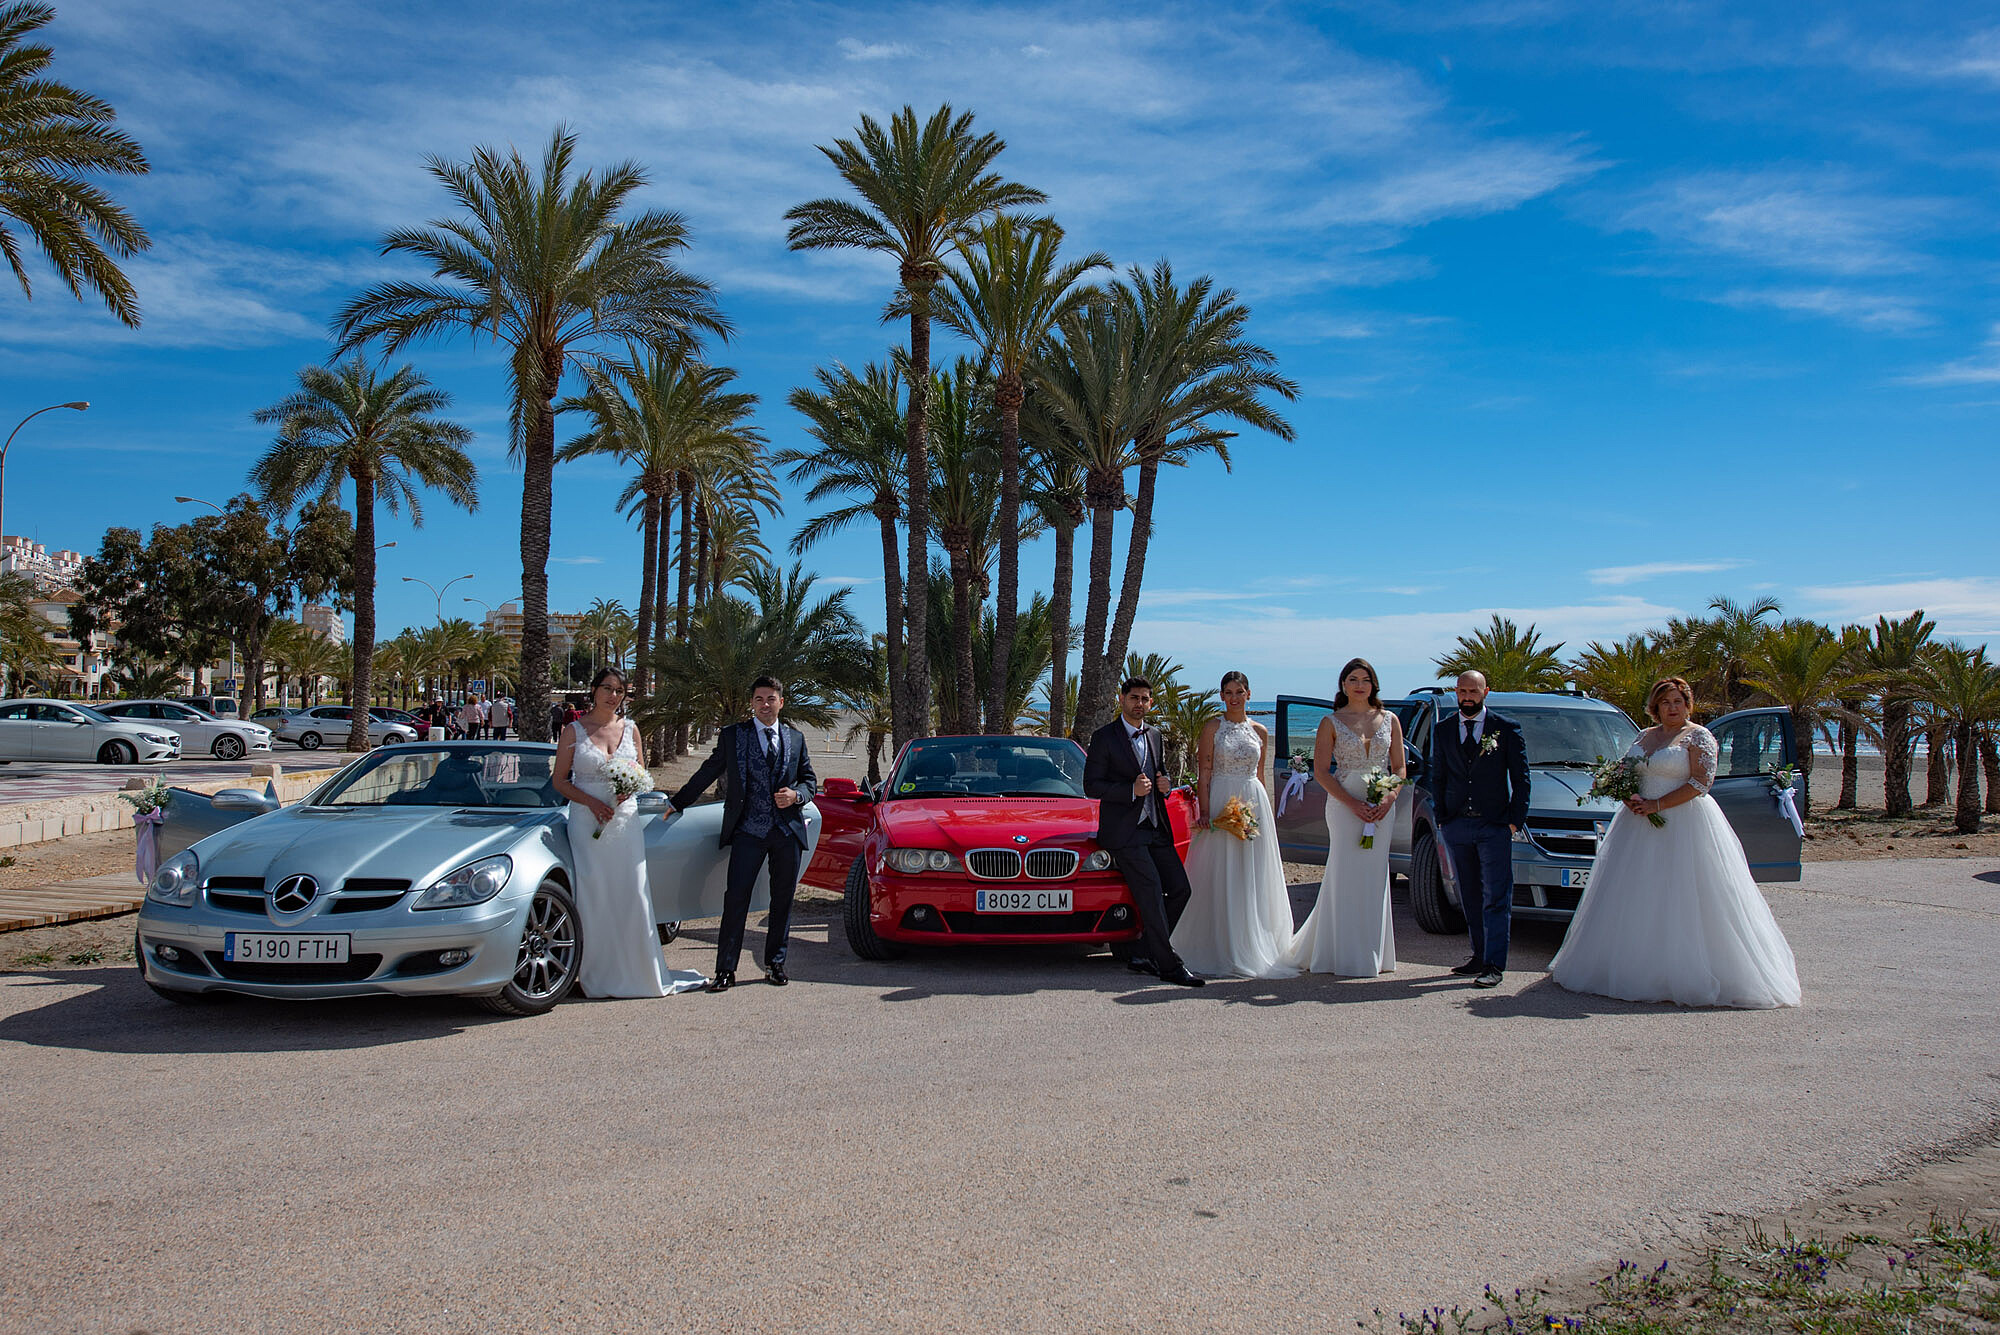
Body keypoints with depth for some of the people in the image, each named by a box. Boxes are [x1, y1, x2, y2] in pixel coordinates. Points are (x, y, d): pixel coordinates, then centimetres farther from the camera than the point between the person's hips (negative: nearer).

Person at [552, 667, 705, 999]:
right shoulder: (574, 731, 0)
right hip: (588, 822, -2)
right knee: (593, 899, -4)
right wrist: (591, 802, -14)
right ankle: (597, 975, 3)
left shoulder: (630, 729, 9)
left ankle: (635, 971, 8)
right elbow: (560, 780, 0)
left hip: (626, 821, 3)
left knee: (633, 896, 0)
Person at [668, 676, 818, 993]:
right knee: (736, 898, -8)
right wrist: (676, 804, 10)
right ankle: (726, 969, -3)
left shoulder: (795, 738, 13)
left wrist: (796, 795, -4)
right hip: (748, 830, -2)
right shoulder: (732, 735, 6)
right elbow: (707, 773, 11)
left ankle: (775, 964, 20)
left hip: (788, 830, 3)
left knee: (782, 900, 7)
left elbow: (810, 779, 18)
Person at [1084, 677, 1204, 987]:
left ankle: (1143, 954, 12)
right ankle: (1168, 965, -6)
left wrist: (1164, 784, 3)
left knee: (1180, 890, 2)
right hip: (1124, 831, -7)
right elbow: (1091, 786, -8)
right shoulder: (1104, 737, -5)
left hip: (1155, 829, 7)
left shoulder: (1154, 735, 15)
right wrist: (1131, 790, -20)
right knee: (1152, 895, -13)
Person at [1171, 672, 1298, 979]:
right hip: (1220, 802, -3)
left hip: (1254, 804, 3)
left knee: (1252, 879, 4)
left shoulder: (1259, 731, 11)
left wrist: (1264, 813, 12)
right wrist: (1204, 813, -12)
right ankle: (1222, 950, 2)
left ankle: (1252, 948, 11)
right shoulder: (1212, 728, 1)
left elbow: (1260, 775, 16)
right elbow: (1203, 774, -3)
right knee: (1220, 880, -3)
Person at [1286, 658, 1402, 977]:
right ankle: (1348, 956, 5)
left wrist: (1388, 800, -8)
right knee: (1346, 876, -3)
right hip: (1344, 804, -3)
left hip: (1381, 807, 3)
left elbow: (1399, 767, 10)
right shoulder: (1331, 722, 2)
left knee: (1374, 876, 5)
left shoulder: (1390, 720, 10)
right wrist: (1353, 803, -13)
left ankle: (1373, 954, 15)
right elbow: (1321, 771, -3)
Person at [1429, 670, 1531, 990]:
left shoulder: (1507, 729, 2)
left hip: (1494, 827, -3)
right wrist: (1441, 818, 6)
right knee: (1470, 898, 9)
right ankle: (1479, 957, 17)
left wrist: (1515, 819, -4)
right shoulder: (1443, 730, 11)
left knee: (1496, 898, -6)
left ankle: (1494, 965, -6)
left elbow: (1520, 779, 3)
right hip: (1456, 826, 4)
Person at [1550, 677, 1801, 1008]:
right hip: (1640, 824, 6)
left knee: (1681, 901, -8)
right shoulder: (1646, 736, 16)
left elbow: (1701, 783, -11)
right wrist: (1630, 798, -5)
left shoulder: (1698, 736, -2)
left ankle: (1687, 977, -4)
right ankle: (1631, 969, 10)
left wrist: (1656, 804, -16)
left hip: (1683, 826, -6)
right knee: (1636, 901, 5)